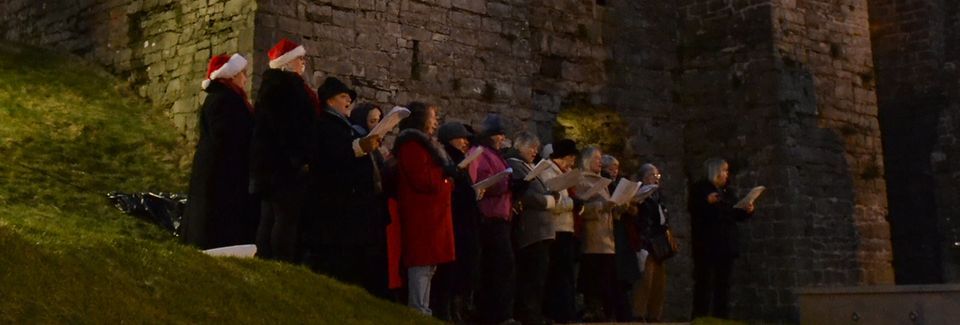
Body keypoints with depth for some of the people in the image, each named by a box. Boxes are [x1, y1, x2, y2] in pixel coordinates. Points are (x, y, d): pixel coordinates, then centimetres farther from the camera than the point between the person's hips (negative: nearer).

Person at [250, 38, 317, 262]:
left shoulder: (274, 83, 21)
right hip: (285, 161, -10)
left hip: (271, 160, 10)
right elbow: (288, 125, -19)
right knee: (286, 217, -12)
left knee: (271, 217, 8)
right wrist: (300, 158, -19)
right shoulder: (285, 84, -10)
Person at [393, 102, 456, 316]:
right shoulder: (412, 145, -9)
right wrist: (446, 174, -6)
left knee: (428, 265, 9)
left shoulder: (422, 144, 24)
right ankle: (418, 312, -11)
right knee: (422, 264, -12)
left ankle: (423, 311, 12)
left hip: (431, 214, 11)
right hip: (423, 215, -11)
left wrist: (447, 178, 7)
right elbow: (422, 180, -19)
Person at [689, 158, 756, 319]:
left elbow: (736, 214, 20)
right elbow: (691, 207, -12)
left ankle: (721, 315, 8)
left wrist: (747, 211, 1)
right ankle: (701, 316, -9)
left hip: (726, 243, 6)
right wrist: (707, 201, -27)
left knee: (723, 281, 5)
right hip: (707, 243, -6)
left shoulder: (727, 192, 19)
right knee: (704, 280, -8)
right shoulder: (699, 188, 1)